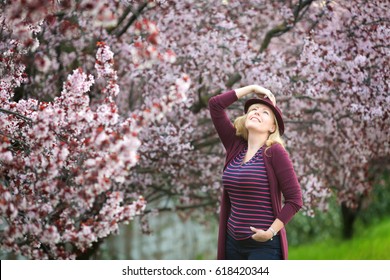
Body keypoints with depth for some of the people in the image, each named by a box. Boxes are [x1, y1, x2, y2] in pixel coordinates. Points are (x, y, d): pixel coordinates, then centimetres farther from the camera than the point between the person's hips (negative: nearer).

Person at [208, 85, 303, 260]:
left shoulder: (274, 152, -8)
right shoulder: (235, 146, 8)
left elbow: (295, 199, -10)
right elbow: (215, 104, 6)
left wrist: (271, 232, -16)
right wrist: (252, 88, 6)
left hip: (264, 245, -6)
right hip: (233, 242, 6)